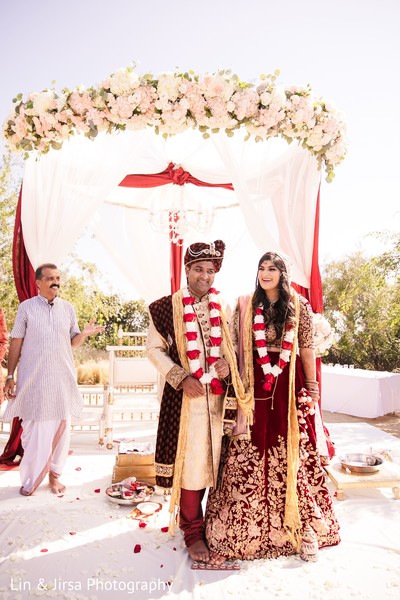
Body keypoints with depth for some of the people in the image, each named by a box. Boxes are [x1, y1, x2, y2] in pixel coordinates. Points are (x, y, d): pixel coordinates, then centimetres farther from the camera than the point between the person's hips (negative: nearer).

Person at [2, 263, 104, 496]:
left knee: (60, 427, 9)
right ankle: (31, 478, 25)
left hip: (62, 378, 2)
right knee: (34, 429, 6)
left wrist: (84, 334, -12)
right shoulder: (26, 307, -2)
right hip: (33, 378, -2)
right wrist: (10, 376, -3)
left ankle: (54, 473, 27)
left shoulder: (68, 308, 5)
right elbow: (16, 343, 0)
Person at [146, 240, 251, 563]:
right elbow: (154, 348, -2)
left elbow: (234, 344, 15)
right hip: (186, 395, -3)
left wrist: (228, 363, -6)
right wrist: (181, 378, -12)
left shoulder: (223, 306, 7)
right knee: (190, 461, 3)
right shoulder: (168, 306, -4)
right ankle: (193, 531, 22)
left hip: (218, 396, 4)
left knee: (211, 458, 13)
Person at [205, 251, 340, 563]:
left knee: (294, 453, 6)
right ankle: (247, 526, 19)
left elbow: (307, 348, 6)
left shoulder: (299, 306, 4)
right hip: (255, 386, 0)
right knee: (249, 455, 2)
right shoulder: (245, 306, 4)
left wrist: (311, 386, 5)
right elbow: (235, 347, 4)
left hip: (290, 386, 0)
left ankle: (303, 525, 24)